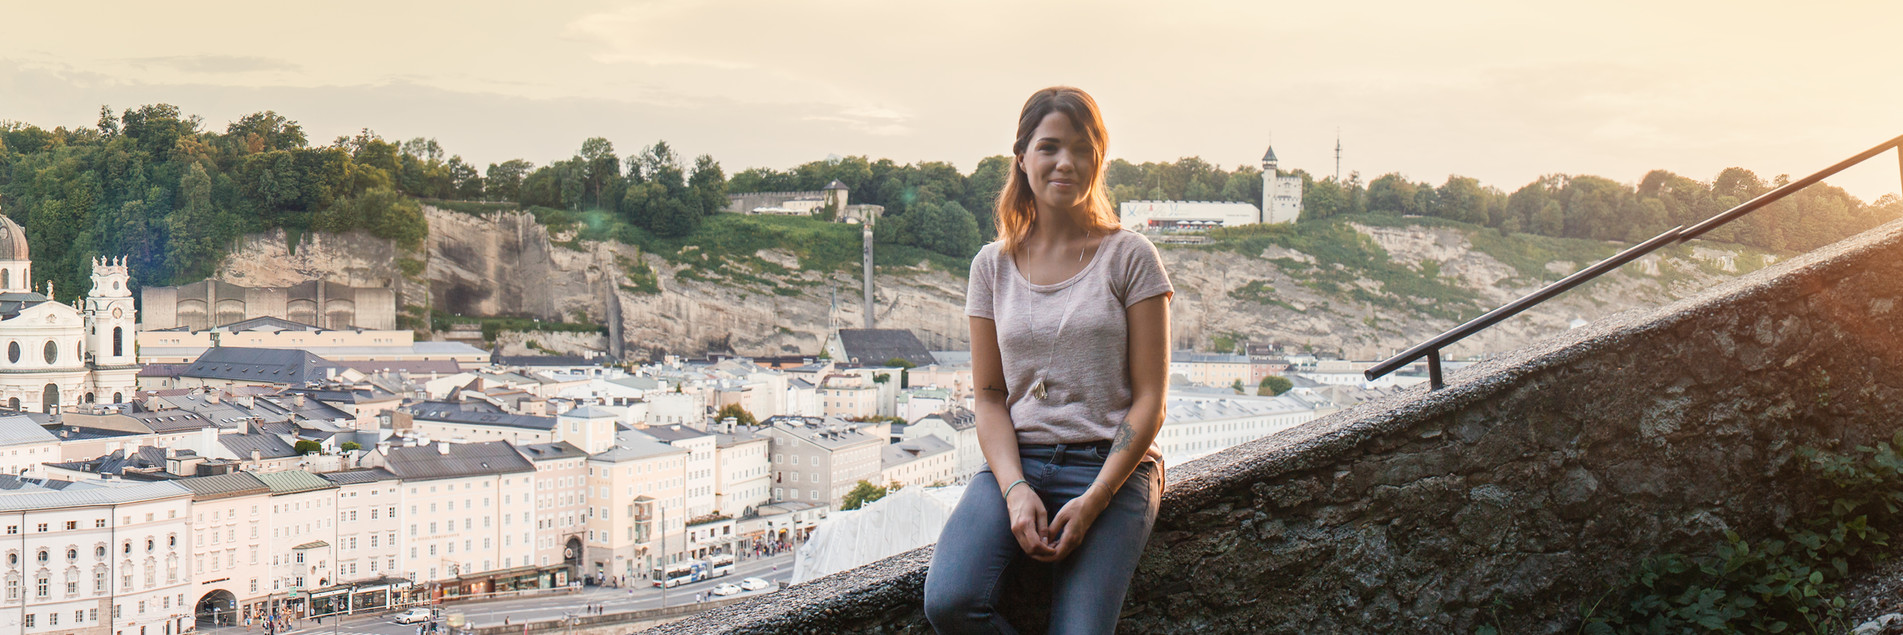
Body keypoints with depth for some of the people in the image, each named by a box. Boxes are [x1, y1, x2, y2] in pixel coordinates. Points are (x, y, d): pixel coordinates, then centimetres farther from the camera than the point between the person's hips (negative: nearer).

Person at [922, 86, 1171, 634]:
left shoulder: (1130, 257, 2)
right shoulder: (993, 266, 10)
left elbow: (1149, 398, -2)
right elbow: (990, 395, 7)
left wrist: (1093, 500, -13)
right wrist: (1015, 489, -11)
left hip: (1111, 465, -2)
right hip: (1015, 462, 2)